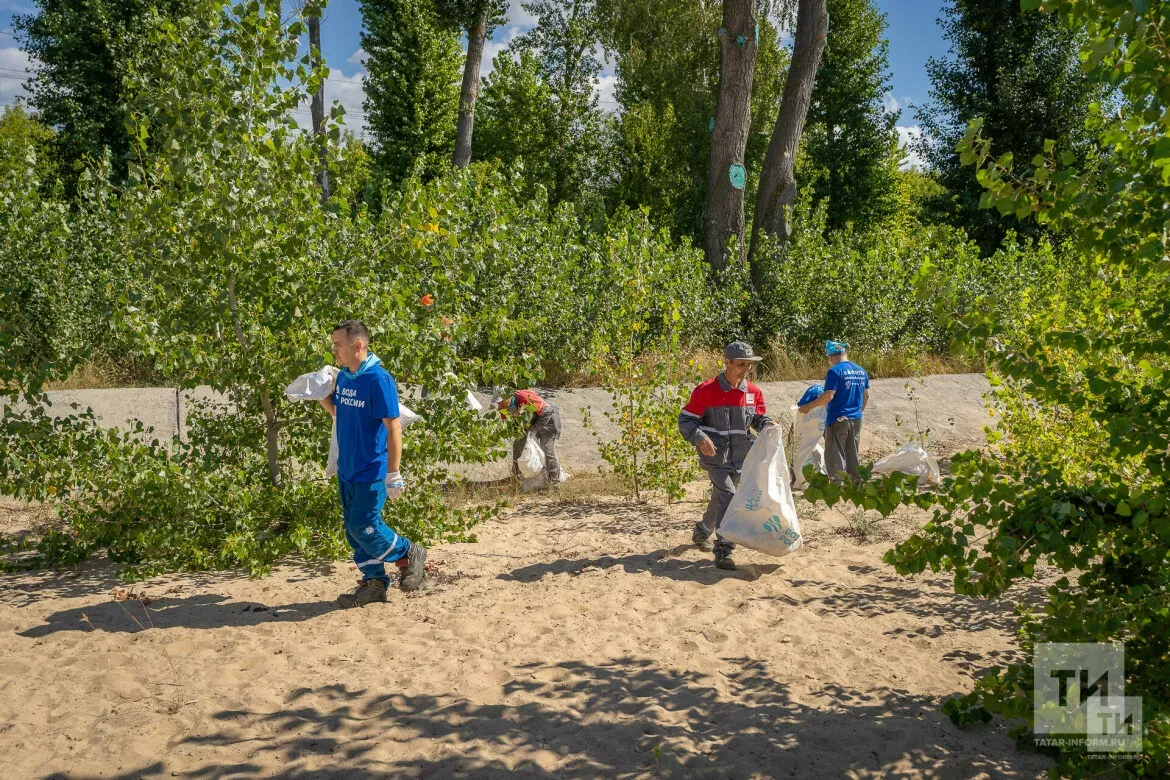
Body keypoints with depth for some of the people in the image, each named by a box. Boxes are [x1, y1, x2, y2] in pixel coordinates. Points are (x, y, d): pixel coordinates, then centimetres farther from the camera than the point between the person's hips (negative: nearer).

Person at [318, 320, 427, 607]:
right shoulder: (343, 377, 6)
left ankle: (410, 554, 15)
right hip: (347, 470, 8)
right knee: (353, 530, 11)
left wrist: (393, 474, -20)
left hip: (372, 472, -8)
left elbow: (393, 427, -19)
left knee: (363, 527, -8)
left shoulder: (378, 380, -19)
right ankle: (374, 583, 23)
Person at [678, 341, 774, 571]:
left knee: (719, 499, 20)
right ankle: (724, 551, -13)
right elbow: (685, 420, -8)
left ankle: (702, 532, 45)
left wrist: (768, 426, -8)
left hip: (740, 457, 6)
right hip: (715, 455, -6)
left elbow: (759, 418, 16)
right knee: (727, 497, -18)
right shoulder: (706, 391, -12)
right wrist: (700, 438, -25)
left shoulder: (754, 392, 3)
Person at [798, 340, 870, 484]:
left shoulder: (835, 371, -14)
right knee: (852, 456, 15)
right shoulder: (861, 371, 10)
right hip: (856, 420, 7)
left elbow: (828, 396, -19)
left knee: (835, 456, 0)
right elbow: (866, 396, 18)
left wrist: (808, 406, -10)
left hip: (838, 419, -7)